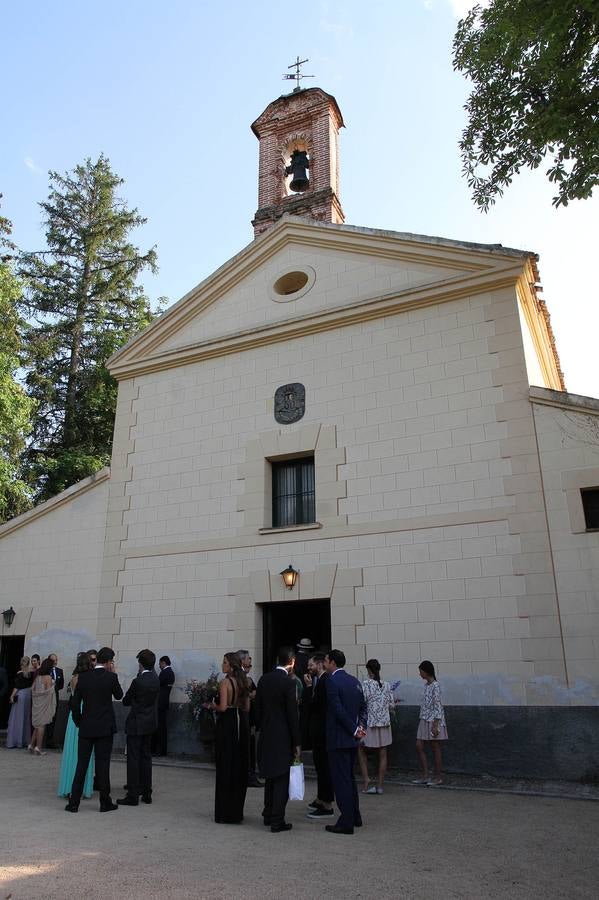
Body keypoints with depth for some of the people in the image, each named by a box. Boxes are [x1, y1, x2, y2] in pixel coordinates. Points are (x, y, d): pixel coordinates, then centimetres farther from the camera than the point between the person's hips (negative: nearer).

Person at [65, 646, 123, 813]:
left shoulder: (83, 677, -2)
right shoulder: (110, 677, -11)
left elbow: (75, 703, 0)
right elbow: (119, 695, 6)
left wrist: (78, 722, 13)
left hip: (86, 727, 3)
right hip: (105, 728, -3)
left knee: (81, 764, 11)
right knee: (103, 765, 5)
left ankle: (74, 802, 14)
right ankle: (105, 803, 13)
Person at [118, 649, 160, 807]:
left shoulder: (138, 681, -20)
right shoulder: (156, 679, 0)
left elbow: (125, 701, -8)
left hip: (136, 724, -7)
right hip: (150, 723, 7)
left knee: (133, 759, 0)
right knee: (146, 757, 15)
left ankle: (133, 796, 4)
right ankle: (146, 793, 22)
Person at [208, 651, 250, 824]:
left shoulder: (225, 682, -13)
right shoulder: (243, 682, 8)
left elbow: (223, 707, -19)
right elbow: (247, 707, 10)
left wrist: (213, 706, -1)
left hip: (227, 724, -7)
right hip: (241, 723, 7)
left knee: (225, 767, 2)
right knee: (240, 767, 14)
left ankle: (226, 814, 8)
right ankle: (237, 811, 23)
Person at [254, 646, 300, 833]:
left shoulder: (263, 679, 3)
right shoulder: (288, 683, -17)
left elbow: (258, 709, 8)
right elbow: (292, 715, -15)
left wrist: (261, 729, 17)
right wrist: (297, 743, -8)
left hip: (265, 737, 7)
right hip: (282, 738, -7)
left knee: (270, 777, 20)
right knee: (282, 780, 4)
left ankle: (268, 815, 30)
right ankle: (277, 821, 8)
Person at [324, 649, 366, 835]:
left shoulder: (331, 681, -16)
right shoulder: (354, 681, 9)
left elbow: (339, 711, -20)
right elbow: (363, 707, 11)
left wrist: (355, 729, -11)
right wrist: (360, 726, 3)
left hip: (338, 738, -8)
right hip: (351, 738, 8)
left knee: (341, 780, 0)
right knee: (349, 777, 20)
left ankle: (346, 823, 5)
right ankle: (355, 816, 28)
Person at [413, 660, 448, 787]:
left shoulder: (435, 686, -15)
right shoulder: (426, 685, 11)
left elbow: (438, 706, -18)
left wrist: (435, 725, -20)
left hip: (433, 721, -9)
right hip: (424, 720, 9)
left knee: (435, 748, 2)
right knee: (419, 746, 6)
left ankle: (437, 777, 14)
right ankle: (425, 776, 14)